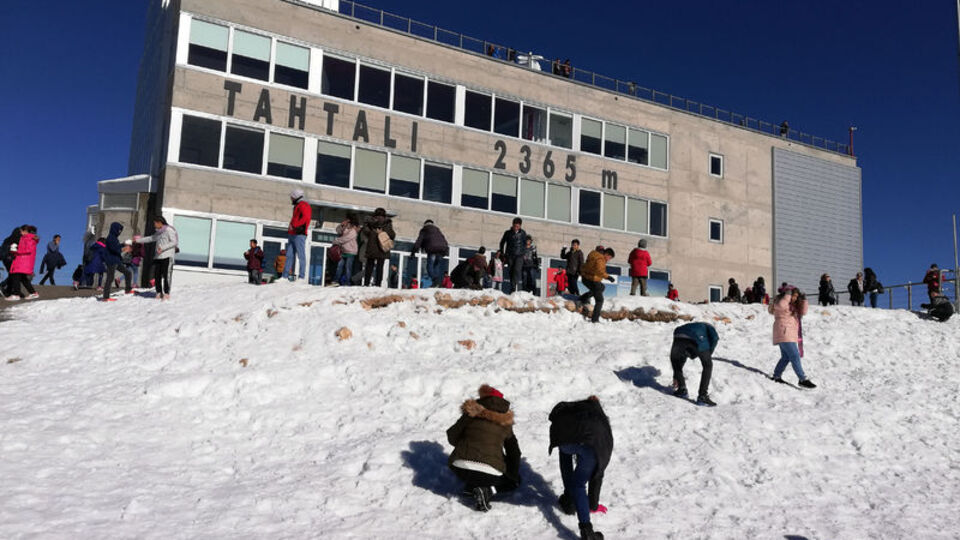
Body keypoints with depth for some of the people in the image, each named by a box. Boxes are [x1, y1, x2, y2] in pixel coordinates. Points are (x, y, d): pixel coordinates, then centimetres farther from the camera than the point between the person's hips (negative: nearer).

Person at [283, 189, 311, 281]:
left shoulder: (303, 205, -5)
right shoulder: (297, 206, 26)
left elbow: (305, 217, -20)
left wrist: (294, 225, -20)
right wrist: (290, 228, 18)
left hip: (299, 234, -10)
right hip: (292, 234, 10)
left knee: (301, 255, -8)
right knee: (290, 255, 7)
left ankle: (301, 276, -9)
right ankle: (285, 275, 8)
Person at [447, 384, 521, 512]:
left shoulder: (471, 414, 9)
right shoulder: (505, 422, 13)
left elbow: (452, 437, 12)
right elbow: (514, 451, 19)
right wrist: (514, 475, 33)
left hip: (460, 467, 3)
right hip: (490, 471, -3)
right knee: (513, 480, 24)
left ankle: (471, 486, 8)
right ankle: (487, 490, -2)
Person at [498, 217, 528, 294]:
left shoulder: (523, 233, 3)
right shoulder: (508, 233, 3)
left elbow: (525, 243, 17)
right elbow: (502, 242, 14)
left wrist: (523, 252, 8)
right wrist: (502, 253, 13)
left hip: (519, 256, -1)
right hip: (510, 255, 1)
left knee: (517, 270, -18)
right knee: (511, 272, 3)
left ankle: (516, 287, -26)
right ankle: (512, 289, 9)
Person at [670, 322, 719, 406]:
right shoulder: (708, 327, 40)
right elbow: (715, 337, 11)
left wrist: (676, 375, 61)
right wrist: (709, 355, 24)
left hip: (679, 337, 3)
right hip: (697, 339, -3)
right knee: (708, 365, 18)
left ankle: (682, 389, 34)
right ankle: (702, 396, 14)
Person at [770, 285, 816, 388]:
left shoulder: (793, 305, 17)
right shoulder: (779, 301, -9)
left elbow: (803, 312, 12)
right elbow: (781, 305, -31)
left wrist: (804, 301, 0)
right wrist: (788, 294, -23)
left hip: (790, 334, 10)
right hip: (784, 333, -10)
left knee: (786, 357, 16)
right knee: (795, 356, -14)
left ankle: (776, 376, 25)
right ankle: (803, 379, -16)